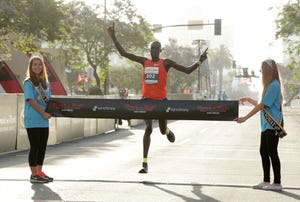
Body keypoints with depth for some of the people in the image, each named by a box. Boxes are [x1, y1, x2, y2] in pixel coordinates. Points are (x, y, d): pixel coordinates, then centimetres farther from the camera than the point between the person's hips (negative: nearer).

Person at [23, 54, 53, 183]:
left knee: (42, 147, 10)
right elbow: (31, 100, -14)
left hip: (44, 121, 7)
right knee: (35, 147, -3)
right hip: (32, 121, -7)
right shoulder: (28, 82, -6)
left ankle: (39, 172, 21)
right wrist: (43, 113, -18)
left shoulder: (45, 83, 14)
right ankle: (34, 175, 4)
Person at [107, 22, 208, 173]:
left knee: (162, 130, 11)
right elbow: (123, 53, 9)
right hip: (147, 99, 1)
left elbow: (188, 70, 1)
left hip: (161, 100, -1)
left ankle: (167, 131, 54)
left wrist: (200, 61, -13)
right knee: (148, 128, -14)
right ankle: (145, 163, -15)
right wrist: (113, 37, 4)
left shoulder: (166, 63, 1)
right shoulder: (144, 61, 8)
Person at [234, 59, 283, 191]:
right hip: (266, 126, 9)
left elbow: (262, 105, -18)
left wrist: (245, 118, -18)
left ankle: (277, 183, 2)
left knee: (272, 152, -5)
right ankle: (266, 181, 17)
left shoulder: (274, 85, -15)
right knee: (263, 151, 10)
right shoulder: (269, 85, 15)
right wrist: (248, 99, 18)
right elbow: (261, 104, 24)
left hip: (272, 126, -9)